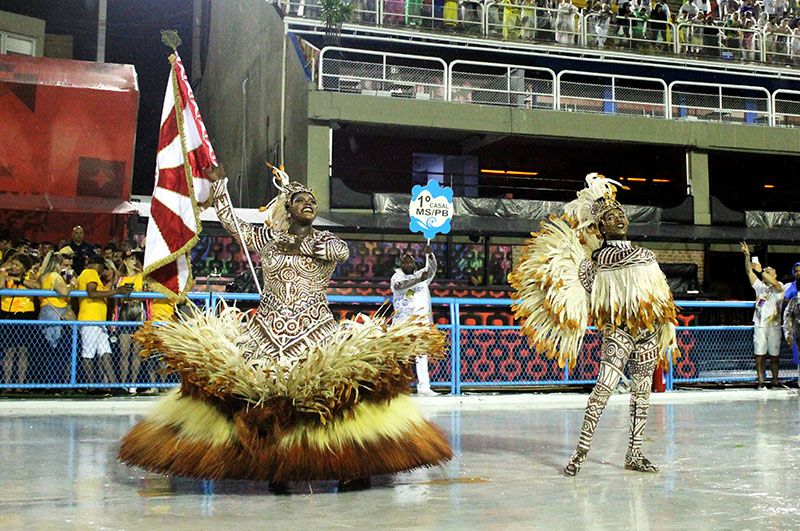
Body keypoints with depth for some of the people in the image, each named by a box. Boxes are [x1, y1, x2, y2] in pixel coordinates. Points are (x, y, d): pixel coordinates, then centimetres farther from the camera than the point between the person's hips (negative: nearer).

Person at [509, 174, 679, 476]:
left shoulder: (647, 256, 16)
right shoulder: (598, 258, 2)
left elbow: (662, 298, 20)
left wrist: (667, 332, 17)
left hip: (649, 331, 5)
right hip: (619, 329, -5)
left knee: (642, 393, 6)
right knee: (604, 387, -17)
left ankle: (634, 454, 15)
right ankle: (581, 450, -15)